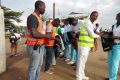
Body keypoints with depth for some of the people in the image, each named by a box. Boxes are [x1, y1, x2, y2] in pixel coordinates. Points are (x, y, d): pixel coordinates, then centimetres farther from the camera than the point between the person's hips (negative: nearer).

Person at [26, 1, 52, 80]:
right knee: (33, 67, 4)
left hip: (40, 46, 10)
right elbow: (34, 34, -27)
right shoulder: (32, 17, -18)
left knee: (39, 65, 21)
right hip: (35, 47, -10)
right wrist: (47, 36, -15)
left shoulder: (38, 17, 14)